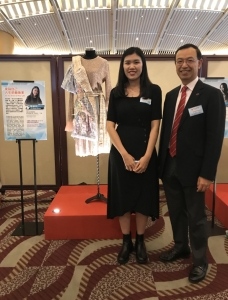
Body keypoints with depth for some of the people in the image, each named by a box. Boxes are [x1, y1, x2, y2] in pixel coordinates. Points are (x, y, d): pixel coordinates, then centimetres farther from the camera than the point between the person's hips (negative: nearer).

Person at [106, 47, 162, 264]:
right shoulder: (116, 93, 4)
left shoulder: (153, 91, 0)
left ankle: (140, 241, 28)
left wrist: (146, 156, -14)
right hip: (120, 153, 1)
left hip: (145, 152, -1)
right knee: (122, 196, 9)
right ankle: (126, 241, 27)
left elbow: (155, 125, -4)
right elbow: (110, 126, -2)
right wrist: (125, 154, -13)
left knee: (143, 196, 9)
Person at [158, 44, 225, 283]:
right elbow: (165, 130, 10)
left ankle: (199, 261, 31)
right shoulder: (171, 95, 9)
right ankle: (180, 247, 42)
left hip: (192, 168, -5)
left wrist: (207, 174, -16)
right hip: (170, 166, 6)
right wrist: (161, 162, 8)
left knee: (196, 217, 10)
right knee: (175, 212, 19)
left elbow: (215, 137, -13)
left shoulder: (211, 95, -9)